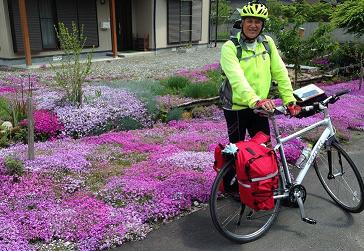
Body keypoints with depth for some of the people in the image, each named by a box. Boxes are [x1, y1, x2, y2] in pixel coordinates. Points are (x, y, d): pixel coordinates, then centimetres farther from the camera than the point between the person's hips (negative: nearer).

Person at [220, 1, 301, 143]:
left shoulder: (267, 42, 1)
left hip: (260, 108, 4)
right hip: (236, 108, -4)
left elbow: (280, 72, -2)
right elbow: (237, 78, -29)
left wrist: (289, 100, -10)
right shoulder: (230, 47, -14)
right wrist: (255, 100, -43)